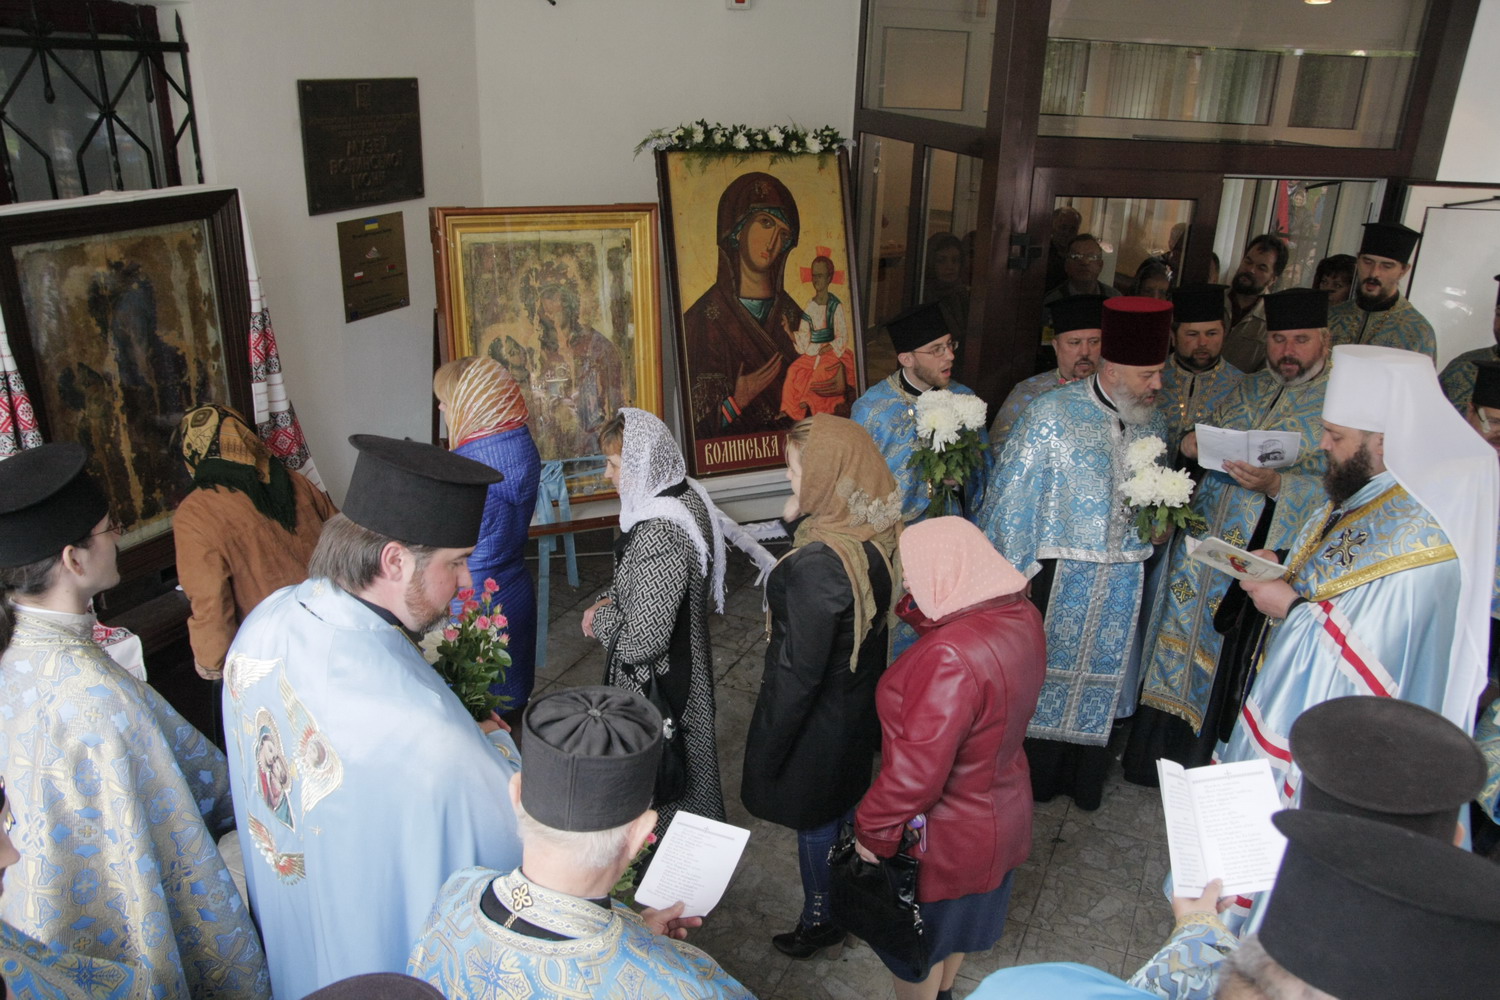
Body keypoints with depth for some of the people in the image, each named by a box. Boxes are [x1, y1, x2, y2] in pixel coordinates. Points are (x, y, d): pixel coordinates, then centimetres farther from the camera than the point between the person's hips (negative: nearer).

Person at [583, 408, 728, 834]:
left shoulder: (658, 533, -33)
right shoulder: (687, 496, -3)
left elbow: (641, 640, -30)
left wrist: (600, 616, -12)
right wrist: (611, 599, 2)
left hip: (655, 682, -10)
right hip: (688, 665, 10)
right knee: (687, 757, 27)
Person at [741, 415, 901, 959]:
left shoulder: (818, 565, -35)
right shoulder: (877, 542, -11)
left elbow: (799, 674, -28)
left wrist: (765, 755, -14)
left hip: (818, 723, -7)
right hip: (860, 705, 7)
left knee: (814, 822, 17)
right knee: (843, 808, 29)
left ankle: (819, 922, 43)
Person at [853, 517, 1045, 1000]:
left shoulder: (951, 657, -38)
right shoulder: (1022, 616, -12)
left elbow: (918, 770, -33)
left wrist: (873, 833, -20)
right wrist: (916, 608, -7)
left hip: (944, 838, -8)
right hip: (1000, 811, 8)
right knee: (956, 922, 34)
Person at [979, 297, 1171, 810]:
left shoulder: (1153, 422, 4)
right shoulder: (1053, 414, -14)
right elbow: (1015, 494, -12)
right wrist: (1016, 571, -11)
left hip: (1121, 584, 5)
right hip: (1059, 575, -5)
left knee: (1099, 671, 17)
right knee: (1044, 672, 8)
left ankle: (1084, 773, 36)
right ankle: (1032, 774, 27)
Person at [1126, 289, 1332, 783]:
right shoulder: (1249, 388, 13)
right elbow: (1201, 439, 20)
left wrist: (1274, 485, -29)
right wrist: (1190, 443, -3)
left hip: (1267, 563, -5)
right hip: (1203, 550, 5)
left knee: (1232, 667, 5)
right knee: (1182, 653, 12)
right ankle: (1161, 756, 30)